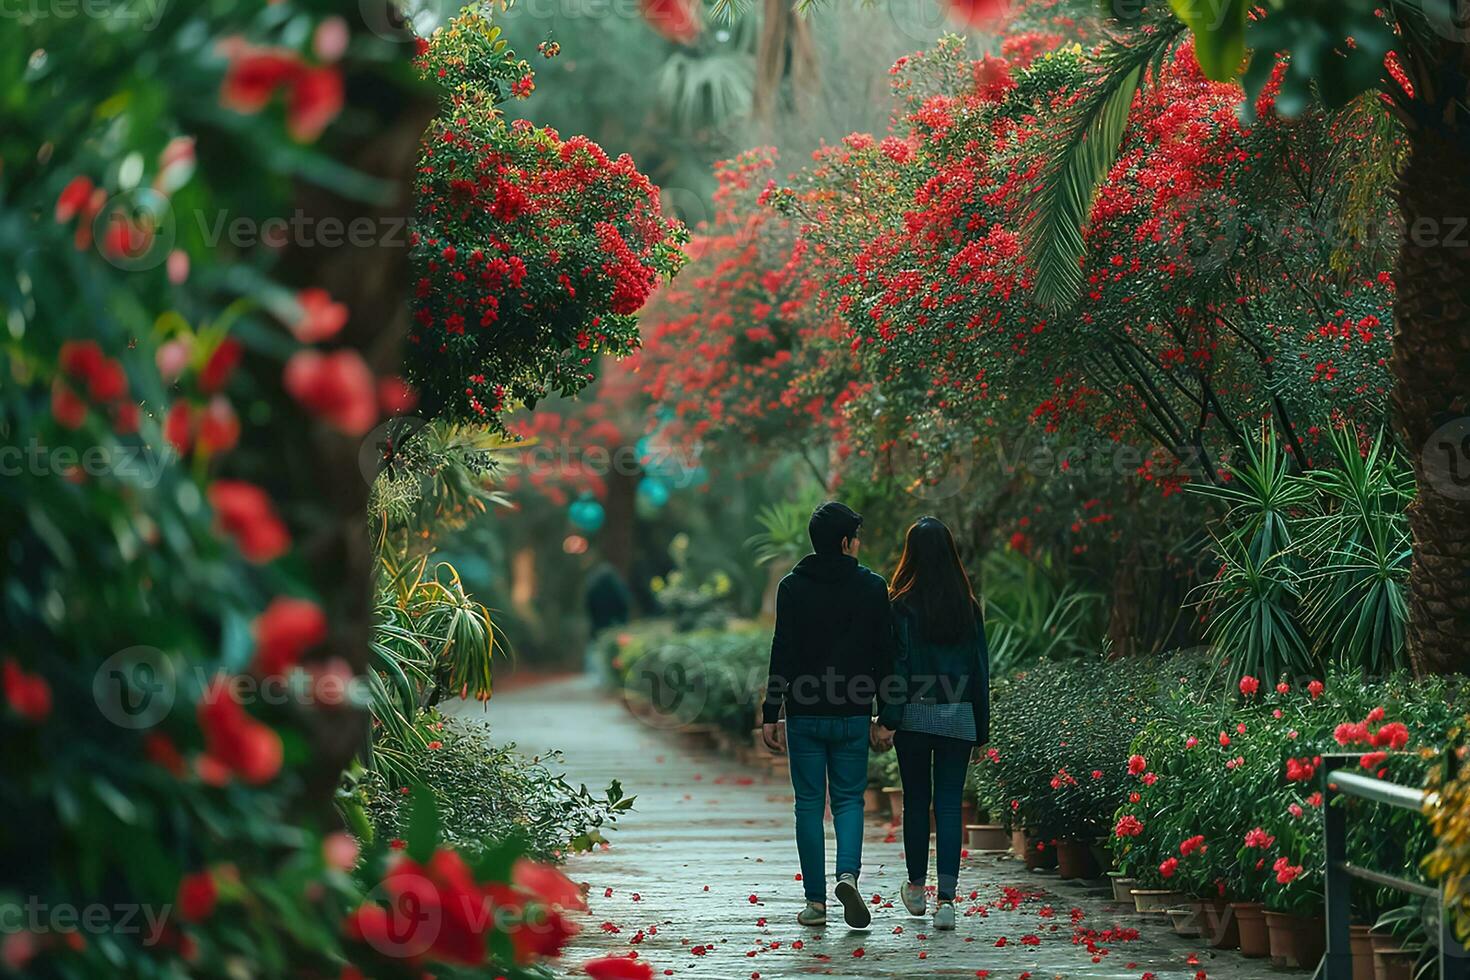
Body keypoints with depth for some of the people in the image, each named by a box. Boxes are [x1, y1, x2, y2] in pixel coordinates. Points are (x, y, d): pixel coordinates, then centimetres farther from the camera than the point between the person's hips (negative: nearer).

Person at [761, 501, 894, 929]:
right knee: (848, 799, 10)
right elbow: (885, 654, 1)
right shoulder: (872, 587, 0)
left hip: (804, 716, 0)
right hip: (853, 716, 0)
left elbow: (783, 653, -7)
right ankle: (848, 873, -14)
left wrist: (771, 713, -3)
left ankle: (815, 901, 6)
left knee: (809, 804, 6)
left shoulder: (792, 587, -2)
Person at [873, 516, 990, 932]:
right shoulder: (968, 606, 2)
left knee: (915, 801, 13)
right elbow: (980, 667, 6)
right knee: (949, 803, 1)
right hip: (958, 716, 2)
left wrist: (888, 719, -8)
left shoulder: (904, 605, -8)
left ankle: (916, 888, 26)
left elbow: (898, 664, -11)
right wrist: (980, 725, 12)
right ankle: (946, 898, -9)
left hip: (914, 715, -2)